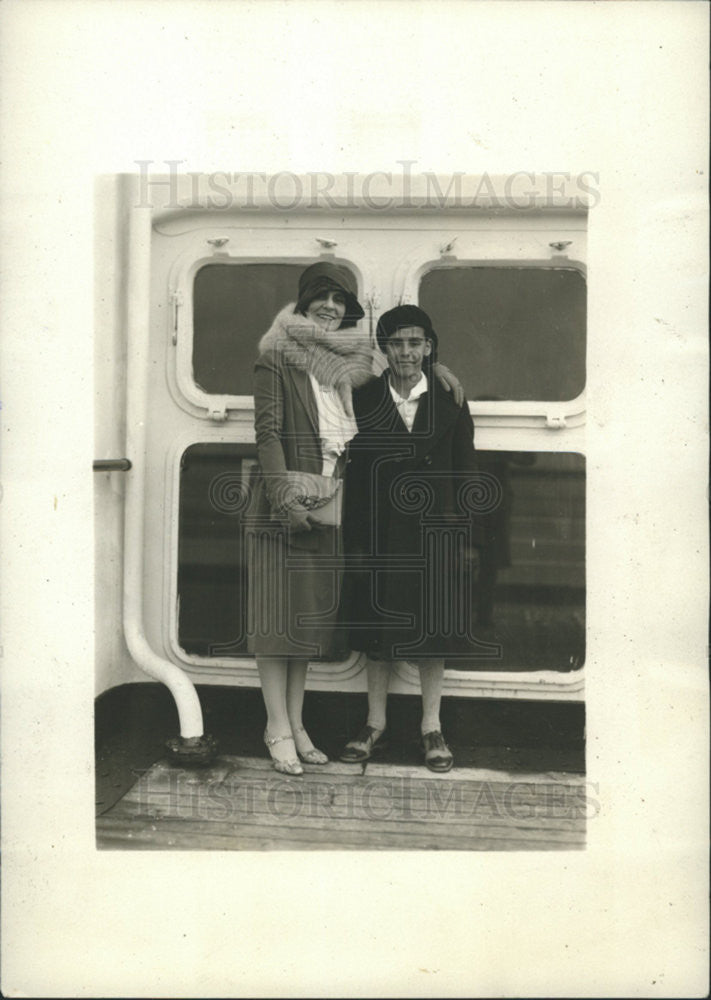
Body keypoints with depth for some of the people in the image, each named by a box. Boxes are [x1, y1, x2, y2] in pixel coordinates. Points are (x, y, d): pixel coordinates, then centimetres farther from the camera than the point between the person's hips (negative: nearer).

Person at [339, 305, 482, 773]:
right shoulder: (365, 401, 2)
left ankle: (432, 728, 19)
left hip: (435, 532, 0)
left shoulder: (449, 401, 2)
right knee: (379, 630, 8)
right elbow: (355, 474, 0)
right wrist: (356, 540, -4)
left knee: (434, 629, 7)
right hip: (382, 533, 0)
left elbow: (466, 472, 3)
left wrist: (468, 537, -2)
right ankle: (375, 722, 22)